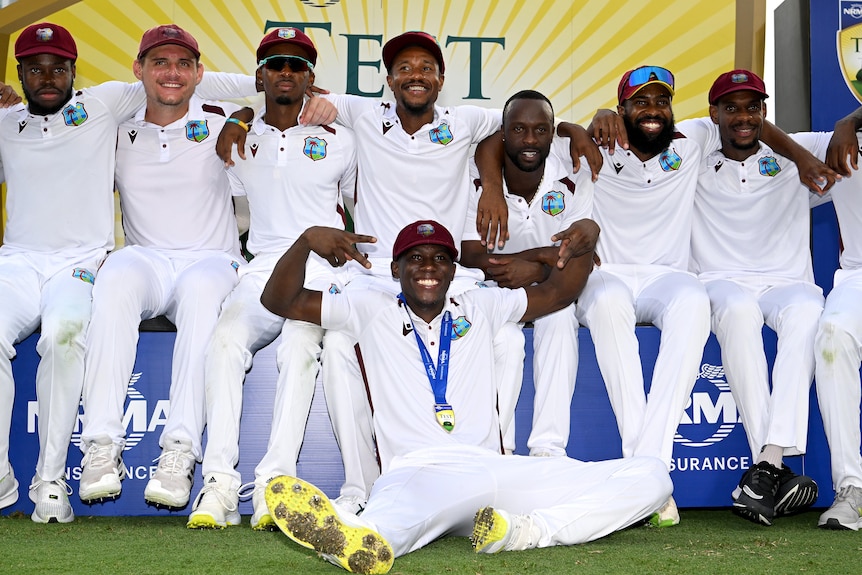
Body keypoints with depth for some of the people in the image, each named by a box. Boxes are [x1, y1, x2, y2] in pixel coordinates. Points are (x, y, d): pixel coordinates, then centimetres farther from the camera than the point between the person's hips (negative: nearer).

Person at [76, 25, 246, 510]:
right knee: (116, 276, -35)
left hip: (212, 259, -1)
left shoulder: (223, 122, 8)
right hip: (146, 259, 1)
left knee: (200, 287, -39)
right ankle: (103, 445, -40)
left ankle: (180, 451, -44)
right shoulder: (118, 132, 14)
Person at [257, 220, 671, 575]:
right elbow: (279, 300, 15)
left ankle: (527, 530, -40)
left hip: (494, 469, 4)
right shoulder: (373, 311, 18)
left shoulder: (481, 307, 26)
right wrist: (307, 240, -2)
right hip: (415, 474, -4)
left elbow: (558, 291, 28)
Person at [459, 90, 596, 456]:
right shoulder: (476, 180, -12)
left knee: (561, 314, -33)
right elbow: (470, 258, -18)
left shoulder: (574, 183, -11)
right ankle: (497, 446, -30)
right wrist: (541, 254, -29)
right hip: (495, 289, 0)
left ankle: (549, 447, -33)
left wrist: (535, 271, -35)